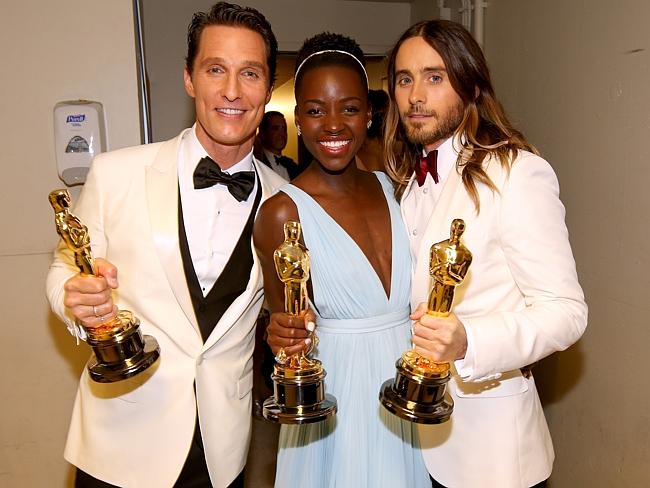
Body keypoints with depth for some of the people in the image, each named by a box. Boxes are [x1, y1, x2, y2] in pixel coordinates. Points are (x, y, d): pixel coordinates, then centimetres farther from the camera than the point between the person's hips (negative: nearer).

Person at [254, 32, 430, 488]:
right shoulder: (282, 212, -15)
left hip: (408, 392, 5)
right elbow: (286, 327, -6)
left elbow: (413, 292, 8)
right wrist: (285, 337, -28)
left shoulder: (392, 187, 0)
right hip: (335, 397, -5)